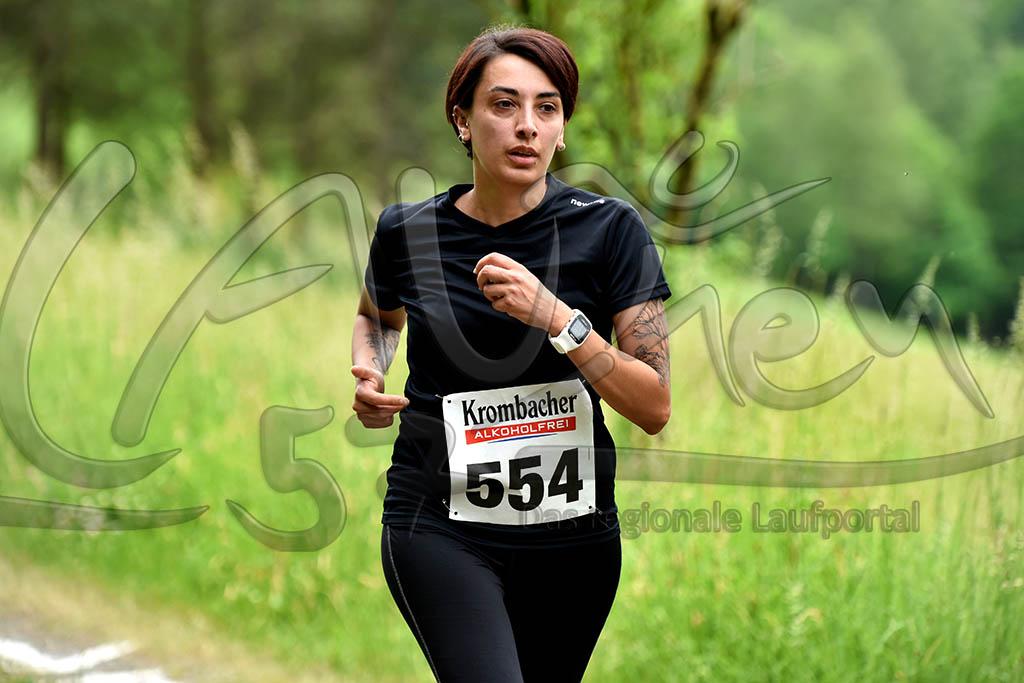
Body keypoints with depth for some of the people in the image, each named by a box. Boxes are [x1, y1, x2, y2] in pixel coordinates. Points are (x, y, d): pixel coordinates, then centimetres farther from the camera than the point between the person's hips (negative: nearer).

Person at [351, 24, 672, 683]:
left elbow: (655, 408, -10)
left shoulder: (609, 229, -6)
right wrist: (369, 377, 0)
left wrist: (555, 316, -22)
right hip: (440, 524, -1)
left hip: (575, 529, 1)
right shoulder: (409, 231, -2)